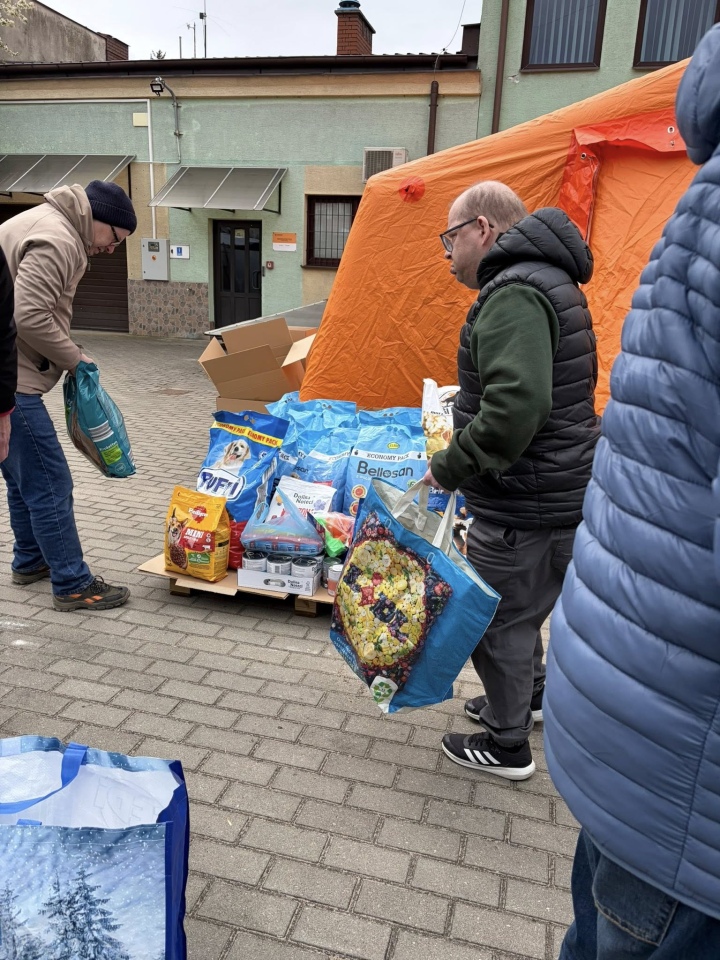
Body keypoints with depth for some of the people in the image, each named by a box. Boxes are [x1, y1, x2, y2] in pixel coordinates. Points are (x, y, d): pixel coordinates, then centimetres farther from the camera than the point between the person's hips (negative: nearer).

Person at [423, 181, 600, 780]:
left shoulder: (514, 295, -21)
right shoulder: (548, 283, 14)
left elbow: (516, 404, -36)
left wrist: (449, 468, -23)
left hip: (524, 504, -10)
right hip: (559, 489, 10)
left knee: (497, 619, 7)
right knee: (523, 607, 27)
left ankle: (507, 747, 25)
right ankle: (529, 695, 48)